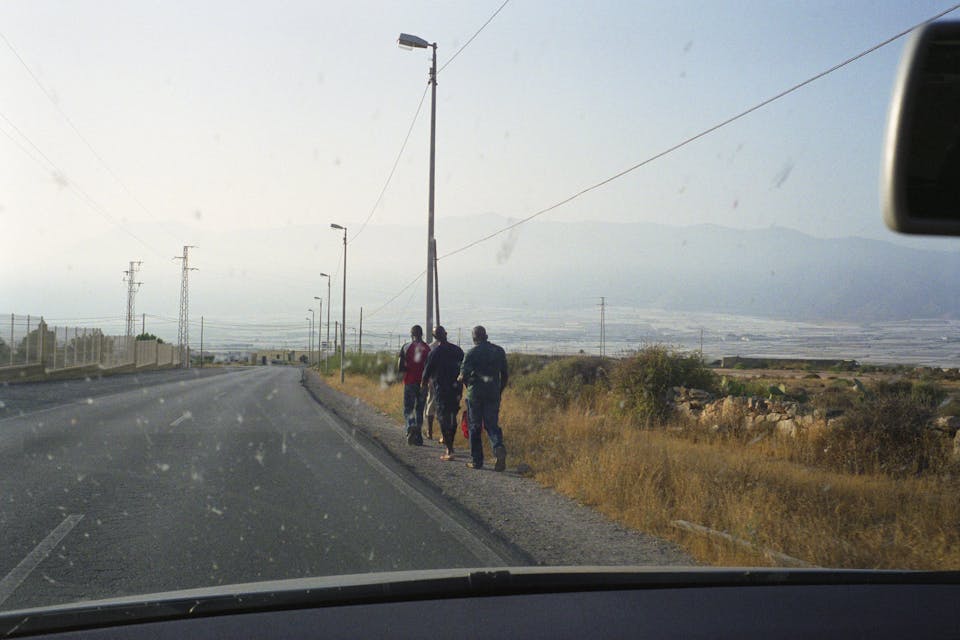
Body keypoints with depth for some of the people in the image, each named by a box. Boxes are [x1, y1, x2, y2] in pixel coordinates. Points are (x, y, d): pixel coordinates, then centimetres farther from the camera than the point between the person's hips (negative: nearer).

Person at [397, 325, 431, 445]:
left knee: (408, 408, 6)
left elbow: (400, 368, -4)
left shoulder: (406, 347, -2)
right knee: (419, 409, 11)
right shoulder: (426, 348, 0)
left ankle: (411, 426, -23)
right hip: (422, 382, 1)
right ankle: (418, 436, 11)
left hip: (409, 382, -1)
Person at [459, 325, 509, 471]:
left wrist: (462, 378, 10)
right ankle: (499, 448, -22)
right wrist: (499, 391, 18)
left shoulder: (471, 353, -8)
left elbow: (463, 375, -13)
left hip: (475, 393, -3)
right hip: (493, 393, 3)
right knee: (492, 425, 7)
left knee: (475, 427, 8)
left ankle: (476, 460, 10)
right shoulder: (499, 351, 5)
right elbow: (504, 375, 8)